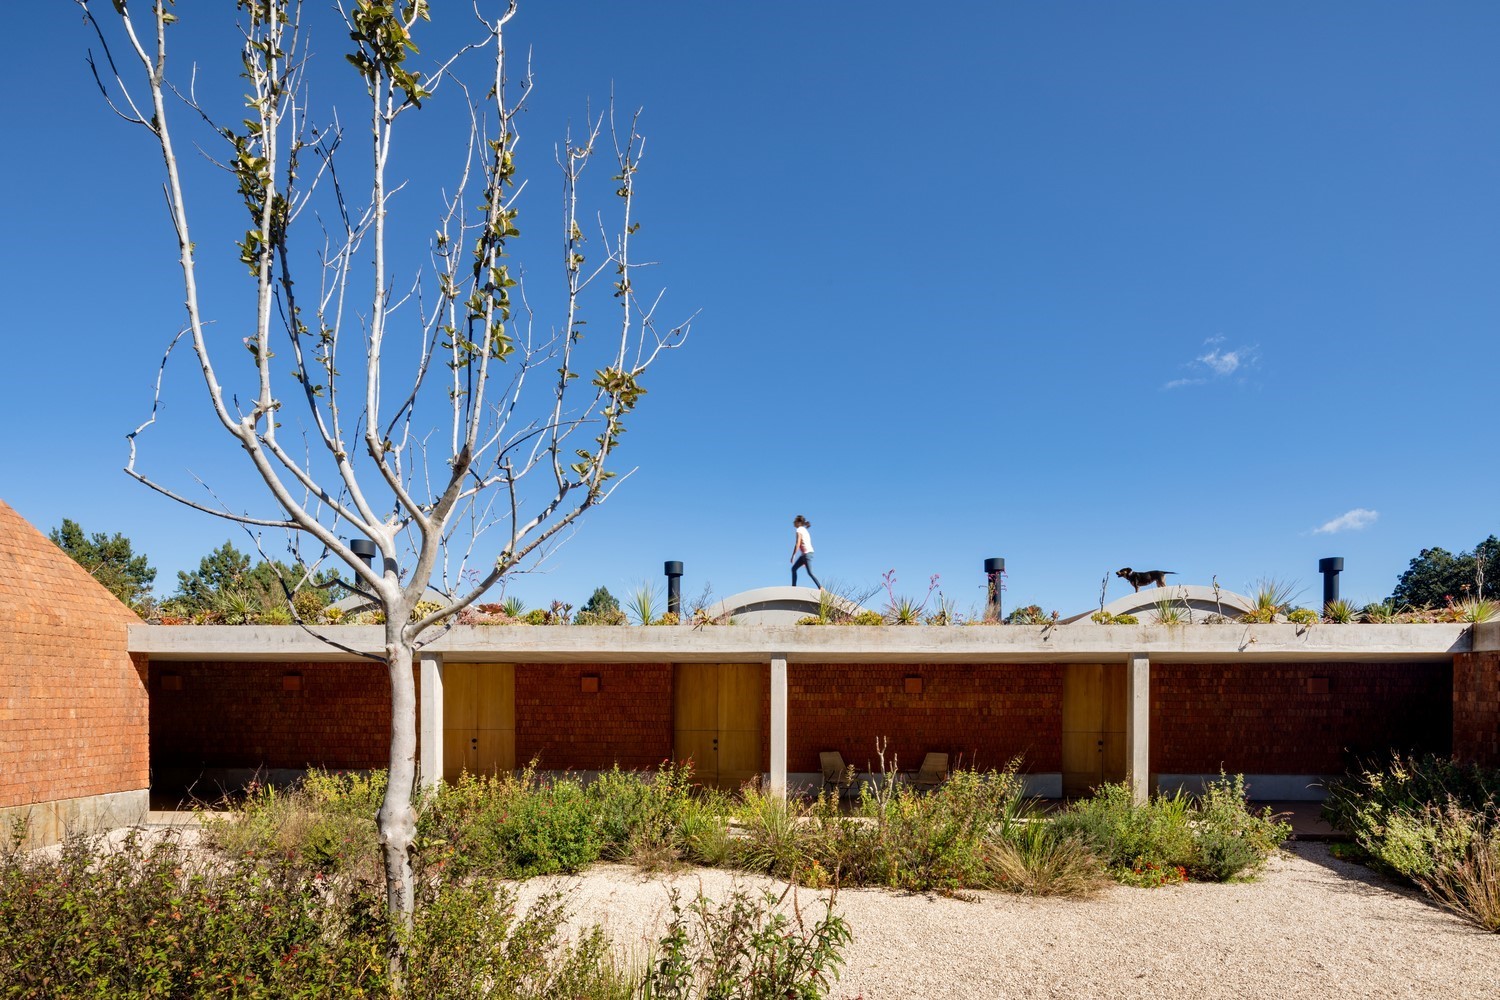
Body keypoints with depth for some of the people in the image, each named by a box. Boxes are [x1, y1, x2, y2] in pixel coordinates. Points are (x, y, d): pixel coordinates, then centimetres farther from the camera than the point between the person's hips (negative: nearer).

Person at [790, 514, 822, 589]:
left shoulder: (799, 530, -8)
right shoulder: (804, 530, 19)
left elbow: (797, 544, -16)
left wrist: (793, 556, -14)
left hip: (807, 553, -10)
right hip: (805, 553, 10)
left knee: (810, 572, -10)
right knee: (794, 568, 13)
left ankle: (820, 588, -11)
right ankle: (794, 586, 13)